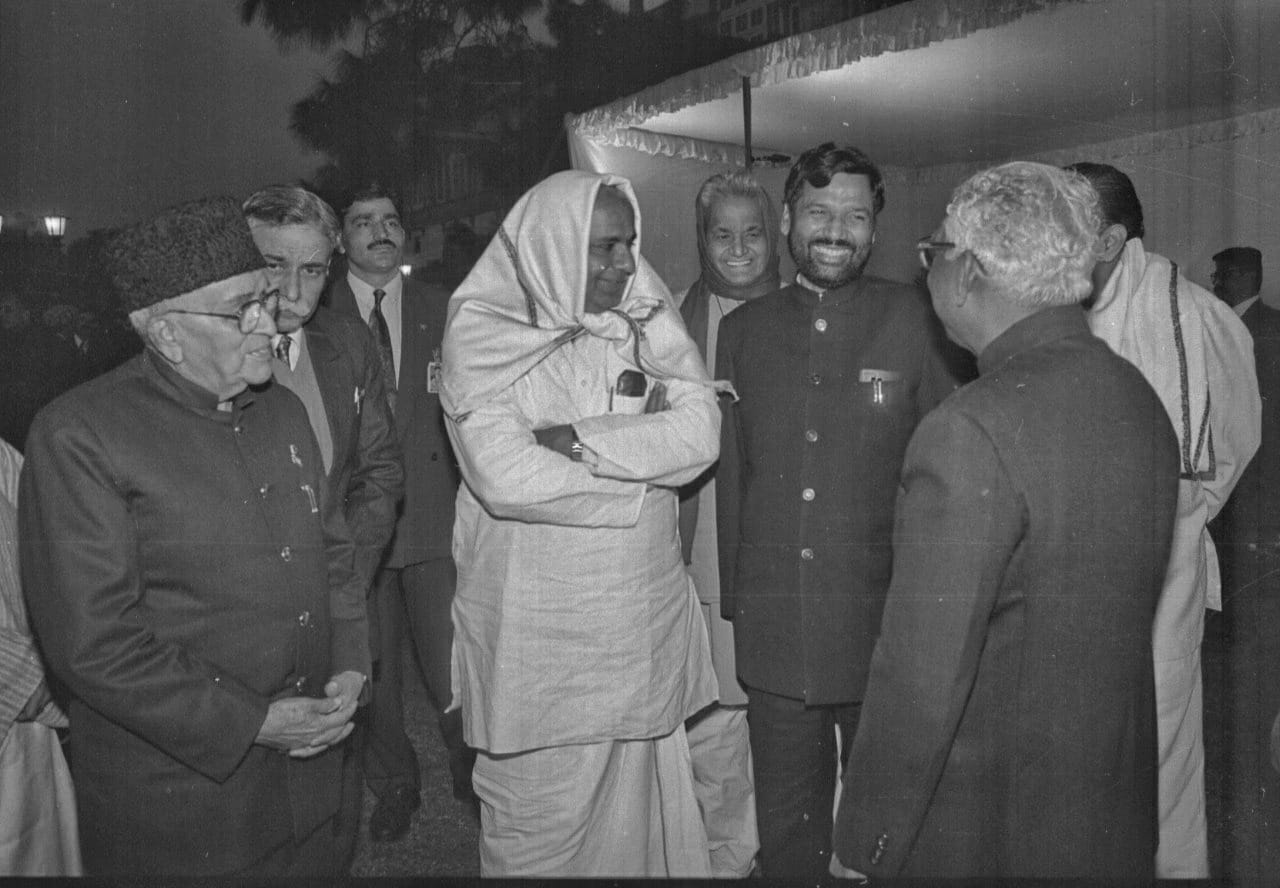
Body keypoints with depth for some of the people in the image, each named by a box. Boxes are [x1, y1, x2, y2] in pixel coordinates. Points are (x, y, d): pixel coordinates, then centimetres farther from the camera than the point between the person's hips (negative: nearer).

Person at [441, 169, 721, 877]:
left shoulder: (645, 319, 5)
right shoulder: (481, 333, -8)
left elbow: (701, 429, -8)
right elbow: (504, 479, -20)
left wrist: (579, 441, -18)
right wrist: (646, 455, -12)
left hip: (645, 621, 4)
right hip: (538, 637, -3)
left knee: (638, 803, 18)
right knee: (539, 825, 10)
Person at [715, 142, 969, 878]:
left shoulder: (913, 321, -5)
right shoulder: (744, 329, 6)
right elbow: (730, 473, 9)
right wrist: (733, 598, 8)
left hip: (883, 625, -2)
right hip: (771, 630, 3)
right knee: (785, 820, 17)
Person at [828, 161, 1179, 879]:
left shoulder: (970, 432, -26)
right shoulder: (1144, 399, 0)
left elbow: (921, 678, -25)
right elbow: (1128, 610, 10)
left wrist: (861, 849, -14)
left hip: (984, 835, -7)